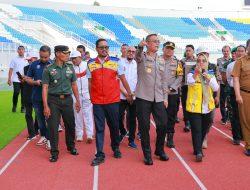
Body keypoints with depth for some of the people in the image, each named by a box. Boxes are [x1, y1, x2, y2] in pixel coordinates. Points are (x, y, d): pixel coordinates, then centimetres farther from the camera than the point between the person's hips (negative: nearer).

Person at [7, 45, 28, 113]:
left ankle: (23, 107, 13)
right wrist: (9, 79, -4)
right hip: (16, 80, -2)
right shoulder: (14, 60, 5)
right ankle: (14, 106, 11)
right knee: (16, 93, -7)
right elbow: (11, 70, 3)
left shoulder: (26, 60, 10)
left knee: (23, 94, 3)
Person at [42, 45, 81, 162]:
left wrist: (77, 100, 10)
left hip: (67, 99, 3)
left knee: (70, 125, 11)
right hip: (53, 100, -3)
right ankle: (54, 152, 13)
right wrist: (46, 106, -12)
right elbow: (45, 88, -6)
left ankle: (71, 147, 33)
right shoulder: (48, 69, -5)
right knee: (53, 127, -1)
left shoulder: (70, 67, 6)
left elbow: (74, 85, 13)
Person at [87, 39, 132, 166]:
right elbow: (90, 82, 10)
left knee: (114, 126, 11)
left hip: (113, 100, 0)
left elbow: (123, 79, 6)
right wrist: (91, 97, 10)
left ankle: (116, 148, 33)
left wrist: (129, 93, 8)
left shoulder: (116, 61, 1)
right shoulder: (90, 64, 5)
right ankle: (100, 155, 9)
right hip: (97, 102, 0)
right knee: (99, 128, 3)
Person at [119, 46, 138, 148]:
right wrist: (125, 93, -9)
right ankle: (122, 132, 28)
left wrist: (135, 92, -5)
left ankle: (131, 140, 17)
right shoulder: (120, 63, -1)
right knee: (119, 117, 0)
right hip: (121, 96, -1)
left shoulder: (137, 64, 5)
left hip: (134, 97, 1)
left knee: (132, 119, 6)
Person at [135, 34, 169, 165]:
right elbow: (137, 55, -26)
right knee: (144, 126, 2)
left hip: (158, 98, 4)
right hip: (143, 97, -4)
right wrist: (140, 47, -48)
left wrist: (165, 97, 9)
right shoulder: (142, 57, 0)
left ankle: (159, 150, 26)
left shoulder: (161, 60, 14)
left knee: (163, 125, 4)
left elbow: (163, 80, 16)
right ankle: (147, 154, 17)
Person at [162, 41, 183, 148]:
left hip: (173, 94, 1)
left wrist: (171, 88, -10)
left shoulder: (177, 62, 6)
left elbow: (179, 77, 1)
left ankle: (170, 138, 11)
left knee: (171, 117, 3)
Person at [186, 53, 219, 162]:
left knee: (204, 129, 14)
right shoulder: (192, 74, -2)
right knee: (196, 130, -9)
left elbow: (216, 88, -7)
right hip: (194, 107, -4)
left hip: (207, 107, 4)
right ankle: (198, 152, -4)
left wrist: (208, 77, -21)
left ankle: (198, 148, 31)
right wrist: (196, 73, -43)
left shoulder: (211, 75, 8)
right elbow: (189, 83, -25)